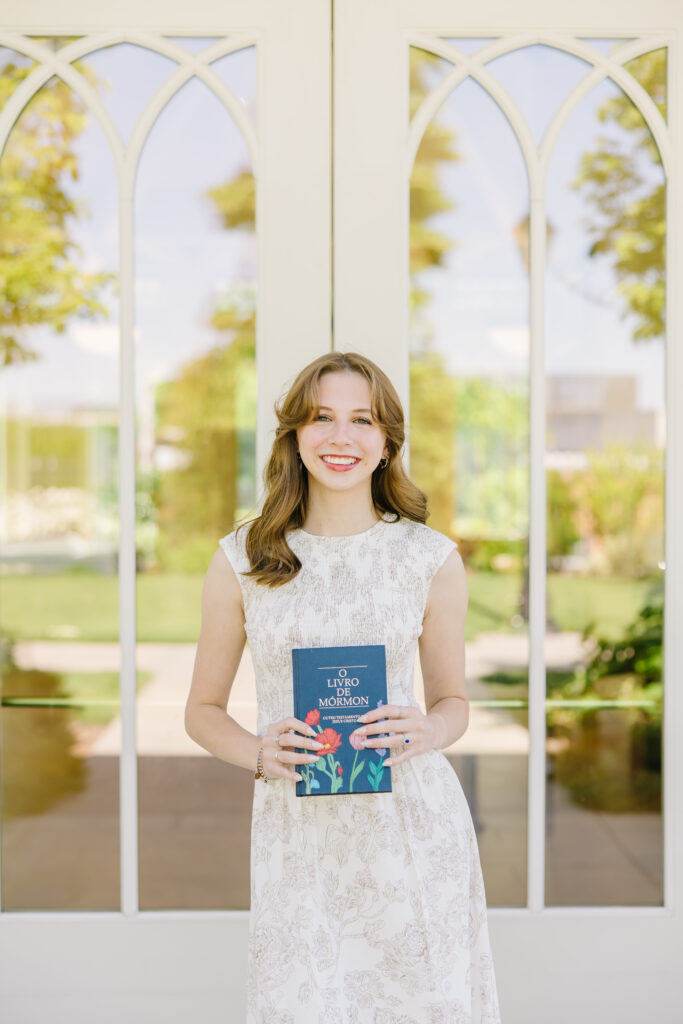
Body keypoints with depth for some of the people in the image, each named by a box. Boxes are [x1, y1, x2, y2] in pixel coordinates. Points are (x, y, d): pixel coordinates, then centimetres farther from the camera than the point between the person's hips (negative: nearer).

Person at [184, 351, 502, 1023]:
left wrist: (426, 733, -11)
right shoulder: (241, 559, 1)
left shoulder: (432, 558, 1)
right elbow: (203, 710, 9)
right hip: (296, 829, 0)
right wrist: (259, 755, -11)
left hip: (413, 822, 1)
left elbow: (453, 701, 12)